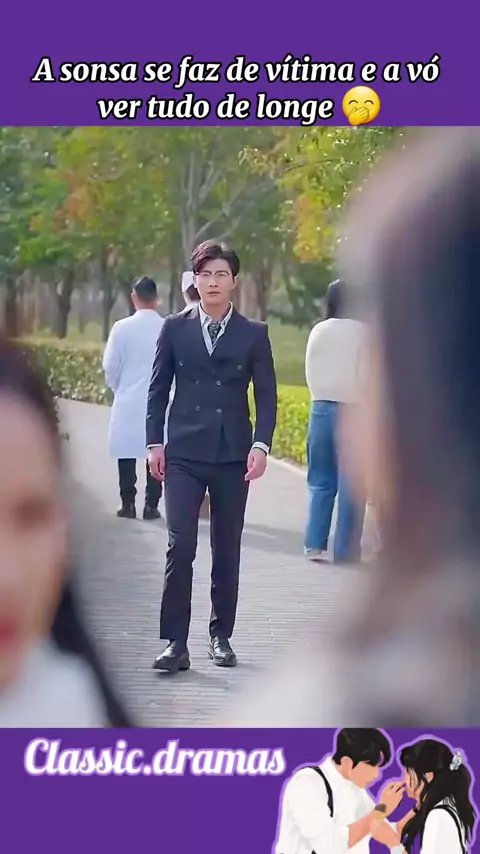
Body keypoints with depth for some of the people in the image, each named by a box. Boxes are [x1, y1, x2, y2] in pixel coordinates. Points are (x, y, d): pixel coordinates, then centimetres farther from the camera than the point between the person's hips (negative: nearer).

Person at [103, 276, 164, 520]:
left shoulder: (122, 327, -9)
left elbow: (110, 365, -6)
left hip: (128, 400, 0)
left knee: (127, 454, 10)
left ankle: (128, 504, 11)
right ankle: (151, 505, 6)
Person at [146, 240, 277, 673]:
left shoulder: (253, 334, 5)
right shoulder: (175, 328, 6)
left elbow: (266, 395, 4)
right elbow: (159, 389, 8)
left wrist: (261, 444, -7)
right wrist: (155, 442, 1)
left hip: (233, 455, 1)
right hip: (184, 454, -1)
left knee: (227, 551, 7)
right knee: (180, 545, -11)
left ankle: (221, 636, 20)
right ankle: (176, 643, -9)